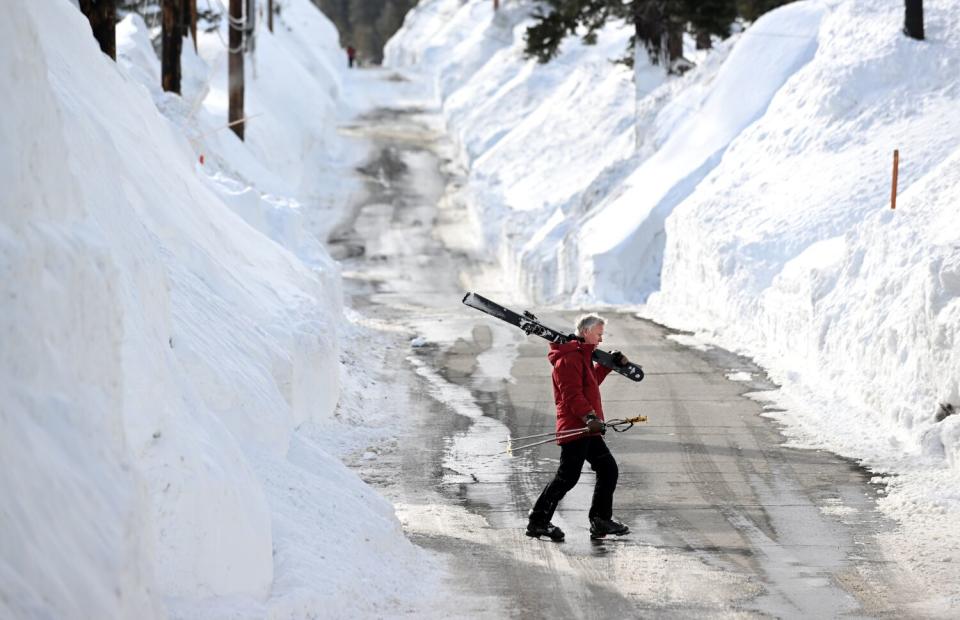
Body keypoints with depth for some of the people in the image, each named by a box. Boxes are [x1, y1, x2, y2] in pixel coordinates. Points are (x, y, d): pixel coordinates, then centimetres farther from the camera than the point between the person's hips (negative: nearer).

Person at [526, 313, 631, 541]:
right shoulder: (569, 358, -14)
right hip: (574, 428, -11)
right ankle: (538, 522, -3)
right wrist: (589, 416, -32)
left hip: (587, 428, 11)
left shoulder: (582, 356, 20)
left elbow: (592, 380, 35)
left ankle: (601, 520, 16)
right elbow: (572, 394, -23)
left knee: (608, 469, 11)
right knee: (567, 476, -10)